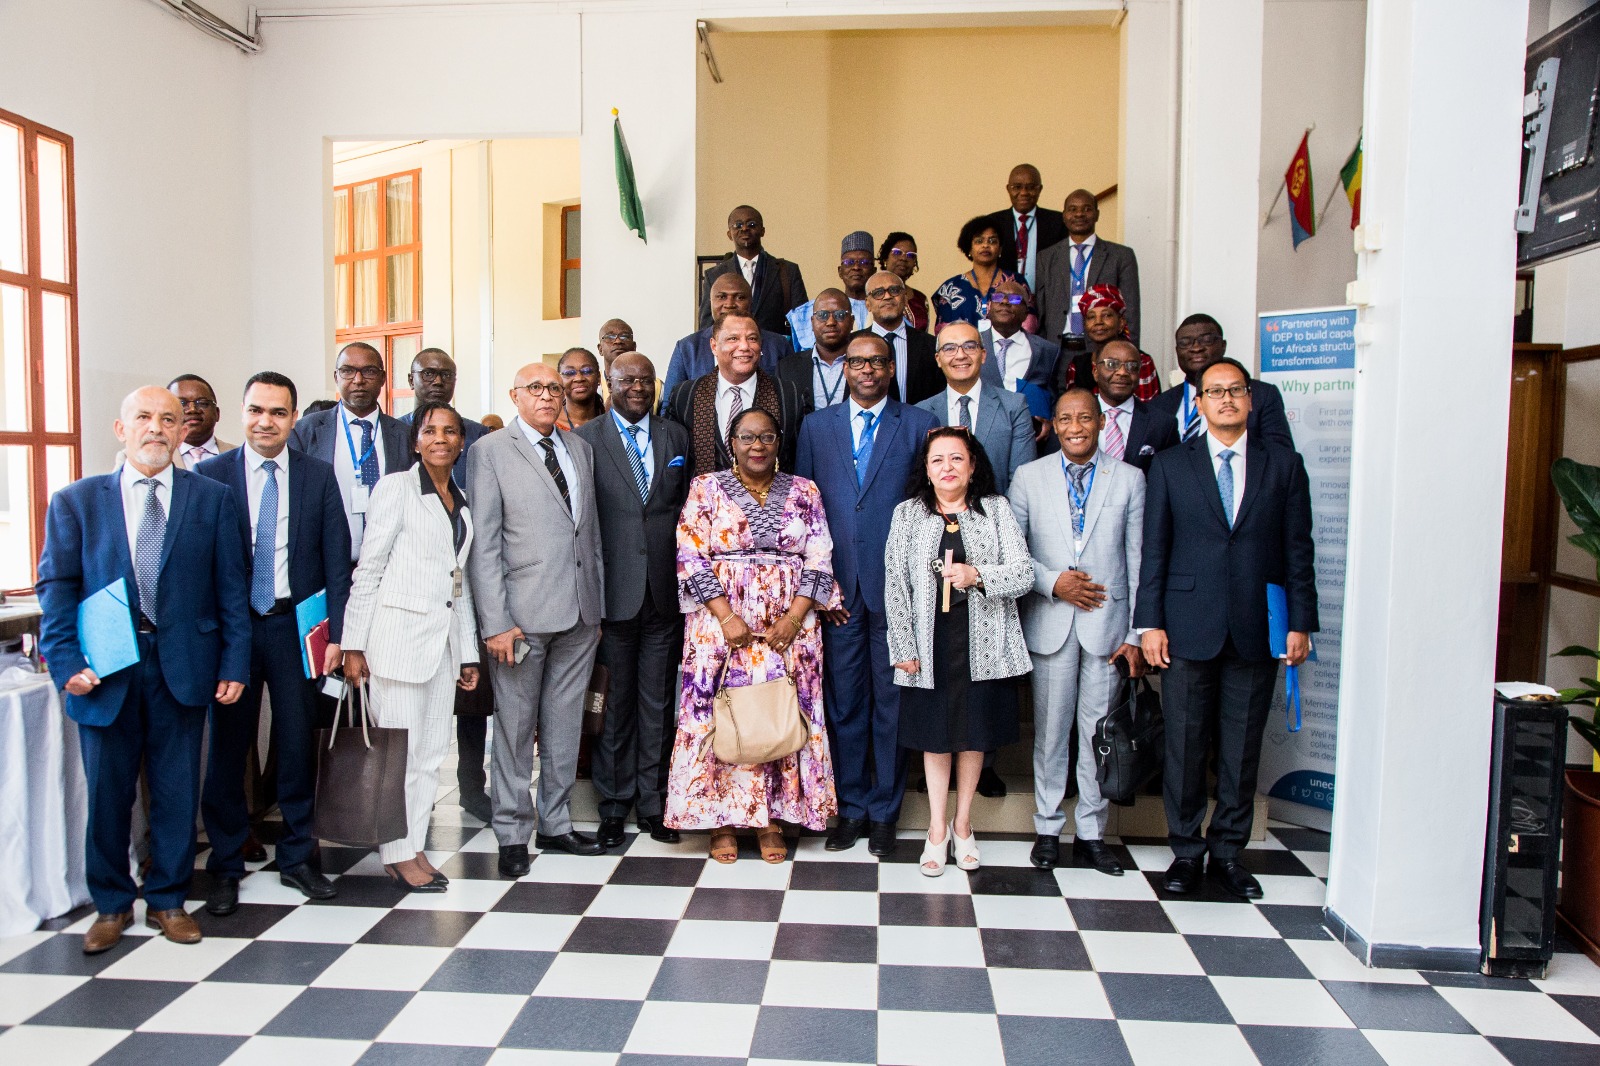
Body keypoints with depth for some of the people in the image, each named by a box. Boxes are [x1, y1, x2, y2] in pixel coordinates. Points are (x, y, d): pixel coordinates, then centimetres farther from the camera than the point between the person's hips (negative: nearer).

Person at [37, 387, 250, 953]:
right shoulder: (75, 501, 4)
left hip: (183, 666, 0)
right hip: (105, 670, 0)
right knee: (107, 792, 10)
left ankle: (167, 900, 26)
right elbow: (56, 587, 3)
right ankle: (111, 904, 29)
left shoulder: (211, 498, 3)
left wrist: (235, 662, -3)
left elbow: (231, 587, 2)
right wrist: (66, 662, -8)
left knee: (177, 790, 9)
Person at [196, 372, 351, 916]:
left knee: (298, 743, 8)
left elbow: (336, 559, 2)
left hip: (296, 626, 1)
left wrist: (335, 633, -3)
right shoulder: (210, 475, 1)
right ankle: (225, 865, 23)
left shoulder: (320, 476, 2)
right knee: (227, 744, 8)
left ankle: (296, 856, 25)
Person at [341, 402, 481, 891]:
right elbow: (369, 567, -6)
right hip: (400, 631, -6)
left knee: (433, 750, 8)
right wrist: (354, 644, -9)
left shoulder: (462, 502, 15)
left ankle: (414, 846, 19)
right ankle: (398, 851, 13)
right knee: (400, 749, 0)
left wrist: (468, 652, 15)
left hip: (445, 635, 6)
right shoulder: (397, 488, -3)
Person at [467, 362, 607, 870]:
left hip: (580, 614, 5)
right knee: (516, 725, 4)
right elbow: (483, 543, -8)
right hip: (524, 613, -5)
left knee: (565, 723, 12)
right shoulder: (491, 451, -2)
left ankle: (555, 823, 25)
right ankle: (512, 833, 18)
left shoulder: (581, 448, 14)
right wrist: (496, 622, -13)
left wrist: (598, 605, 11)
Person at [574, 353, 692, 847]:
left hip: (665, 593, 3)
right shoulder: (585, 439, 1)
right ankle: (614, 806, 20)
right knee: (616, 701, 6)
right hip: (613, 595, -2)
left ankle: (652, 803, 21)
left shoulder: (676, 436, 11)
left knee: (657, 701, 9)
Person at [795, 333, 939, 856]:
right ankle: (851, 808, 22)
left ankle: (884, 812, 20)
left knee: (892, 702, 6)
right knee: (844, 701, 8)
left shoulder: (919, 425, 4)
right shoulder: (817, 426, 11)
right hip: (837, 586, 2)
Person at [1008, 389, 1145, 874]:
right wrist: (1052, 582, -11)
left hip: (1107, 623, 0)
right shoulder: (1029, 476, 4)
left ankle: (1092, 832, 19)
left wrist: (1135, 634, -1)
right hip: (1049, 623, 0)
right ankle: (1048, 828, 21)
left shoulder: (1129, 479, 4)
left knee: (1100, 730, 5)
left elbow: (1137, 560, 3)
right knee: (1050, 729, 7)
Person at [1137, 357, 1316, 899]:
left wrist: (1300, 623, 1)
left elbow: (1298, 551, 6)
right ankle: (1186, 850, 19)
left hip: (1256, 629, 1)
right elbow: (1154, 549, 3)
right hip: (1189, 626, -1)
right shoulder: (1170, 465, 5)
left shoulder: (1284, 464, 7)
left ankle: (1228, 850, 22)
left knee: (1242, 747, 8)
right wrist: (1149, 622, -3)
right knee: (1185, 744, 5)